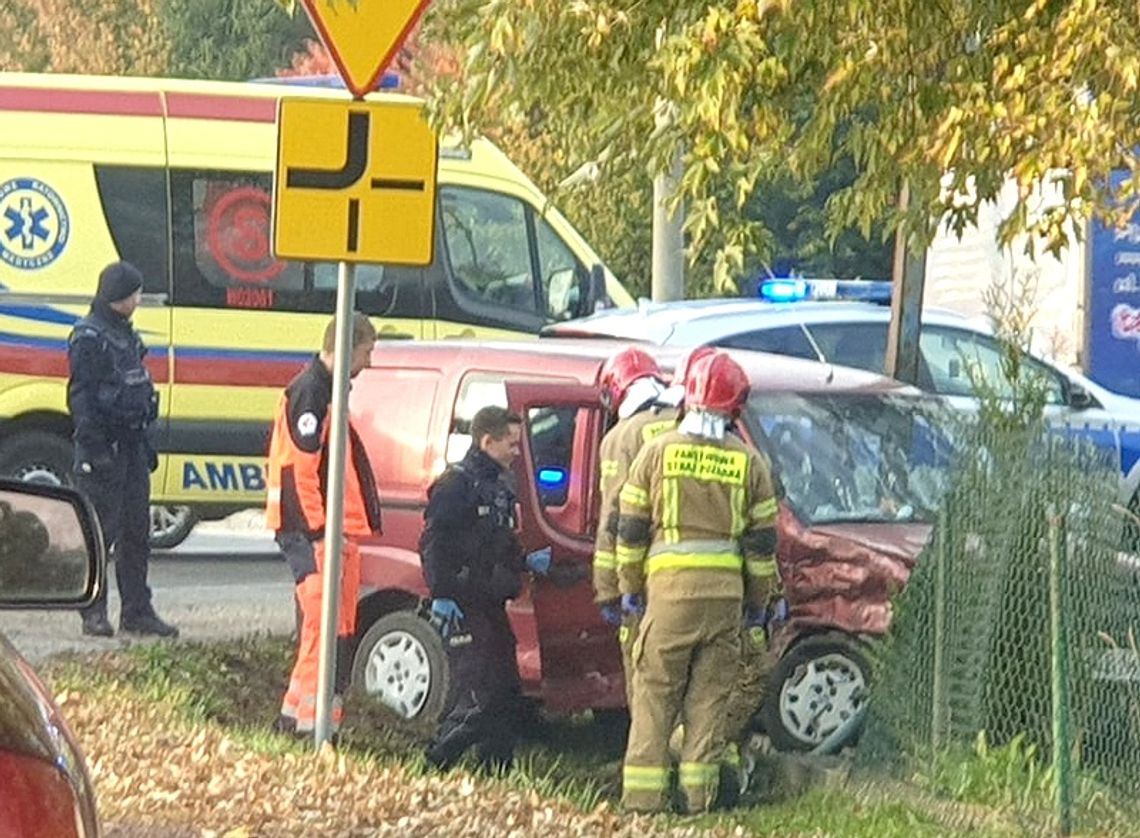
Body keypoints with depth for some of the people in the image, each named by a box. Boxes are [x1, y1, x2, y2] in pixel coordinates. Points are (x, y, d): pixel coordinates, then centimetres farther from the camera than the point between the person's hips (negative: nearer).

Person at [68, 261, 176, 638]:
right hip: (104, 448, -9)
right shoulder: (89, 337, -11)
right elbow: (81, 396, -16)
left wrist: (145, 443, 22)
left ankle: (137, 610, 13)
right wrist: (93, 448, -21)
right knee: (100, 532, -6)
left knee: (136, 532, 9)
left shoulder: (126, 334, 17)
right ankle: (93, 612, -1)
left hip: (130, 445, 9)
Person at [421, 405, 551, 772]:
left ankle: (498, 768, 15)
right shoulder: (455, 485, -11)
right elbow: (434, 544, -17)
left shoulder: (499, 486, 18)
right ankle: (435, 765, -9)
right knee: (477, 699, -14)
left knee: (505, 695, 10)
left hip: (491, 604, 10)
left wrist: (527, 562, 15)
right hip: (463, 607, -10)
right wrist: (442, 594, -22)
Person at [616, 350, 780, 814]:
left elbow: (630, 529, 4)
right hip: (726, 590, 1)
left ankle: (643, 793, -1)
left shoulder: (658, 451, 1)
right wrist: (758, 599, 17)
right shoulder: (748, 461, 5)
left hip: (670, 585, -1)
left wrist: (630, 585, 15)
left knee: (655, 692, 2)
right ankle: (699, 791, 4)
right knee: (709, 696, 6)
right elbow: (762, 540, 7)